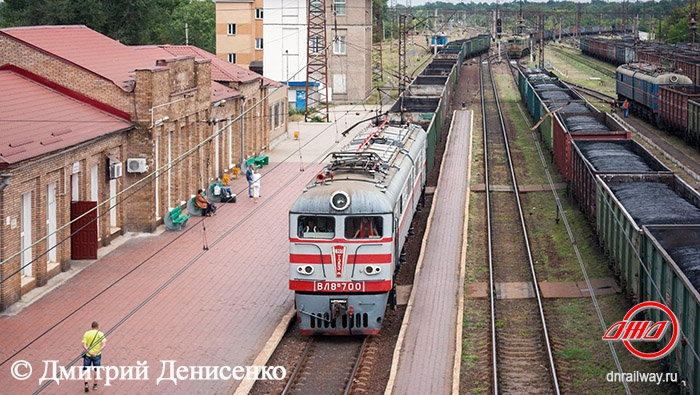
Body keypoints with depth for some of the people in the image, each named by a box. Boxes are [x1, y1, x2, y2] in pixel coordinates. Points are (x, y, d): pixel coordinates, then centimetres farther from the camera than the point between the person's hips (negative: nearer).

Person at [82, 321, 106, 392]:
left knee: (85, 369, 11)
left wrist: (89, 352, -20)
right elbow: (103, 345, -16)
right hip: (97, 355, 0)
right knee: (96, 370, 16)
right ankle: (95, 385, 25)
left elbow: (84, 345, -14)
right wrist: (97, 353, -21)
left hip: (88, 354, 0)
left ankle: (86, 384, -6)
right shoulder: (101, 334, -4)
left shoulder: (86, 334, -2)